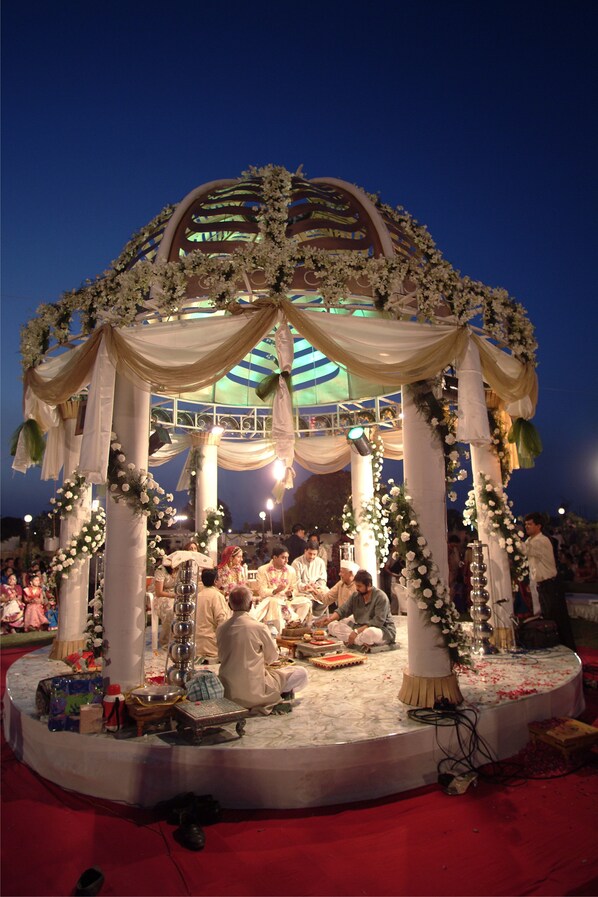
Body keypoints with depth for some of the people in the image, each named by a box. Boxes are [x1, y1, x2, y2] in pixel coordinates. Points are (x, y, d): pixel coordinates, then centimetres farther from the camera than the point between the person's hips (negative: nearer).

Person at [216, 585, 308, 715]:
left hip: (228, 693, 6)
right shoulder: (258, 627, -15)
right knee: (301, 673, 2)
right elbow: (272, 658, 0)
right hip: (252, 693, -6)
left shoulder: (221, 629, -1)